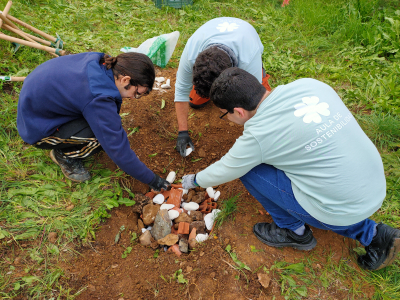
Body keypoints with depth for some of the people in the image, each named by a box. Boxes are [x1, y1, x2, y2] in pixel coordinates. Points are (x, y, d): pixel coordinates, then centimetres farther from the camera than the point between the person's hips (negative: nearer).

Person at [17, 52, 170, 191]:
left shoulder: (97, 60, -14)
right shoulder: (99, 98, -35)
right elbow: (118, 149, -30)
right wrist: (152, 180, -20)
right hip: (36, 127, -8)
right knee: (105, 135, -24)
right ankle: (63, 155, 1)